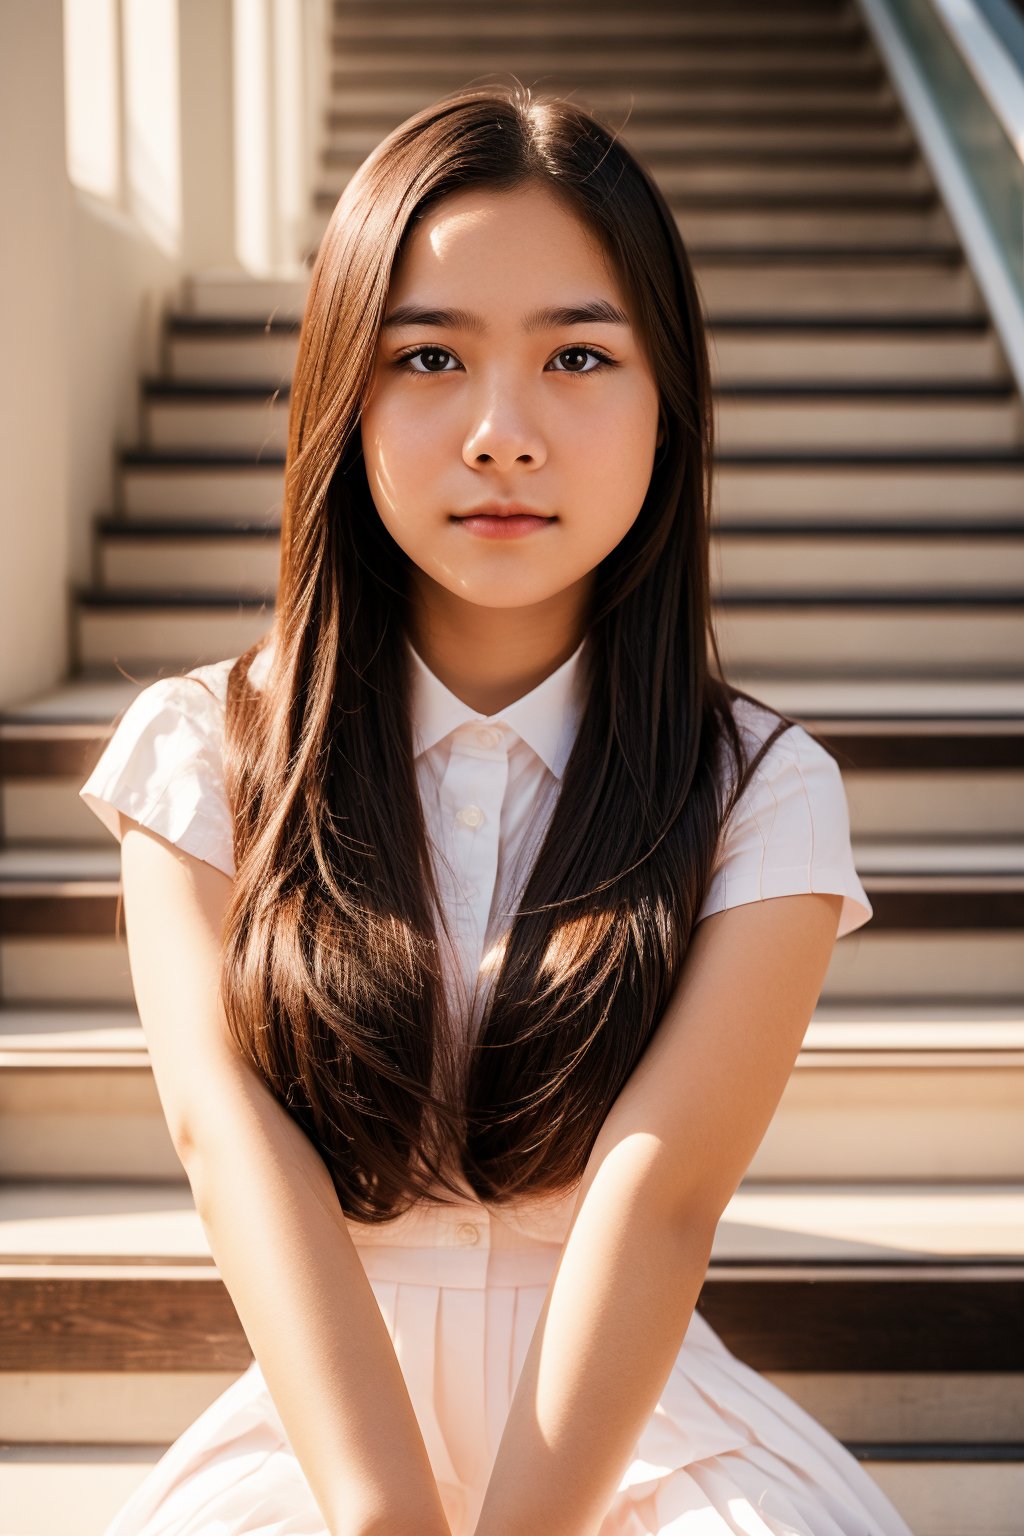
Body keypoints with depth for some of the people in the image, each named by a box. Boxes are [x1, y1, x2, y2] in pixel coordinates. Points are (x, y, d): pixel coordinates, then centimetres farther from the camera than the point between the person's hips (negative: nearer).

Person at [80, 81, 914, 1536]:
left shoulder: (763, 794, -3)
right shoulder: (203, 753, 0)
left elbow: (661, 1189, -15)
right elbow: (230, 1128, -14)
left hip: (630, 1417, 0)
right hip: (317, 1410, 1)